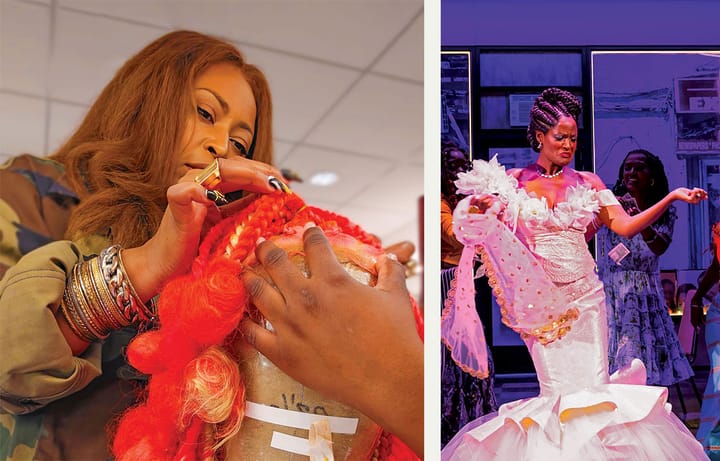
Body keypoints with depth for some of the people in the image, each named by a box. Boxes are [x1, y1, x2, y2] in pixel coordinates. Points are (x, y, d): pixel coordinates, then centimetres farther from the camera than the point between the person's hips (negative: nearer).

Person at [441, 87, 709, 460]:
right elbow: (480, 228, 1)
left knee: (594, 384, -1)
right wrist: (478, 207, -21)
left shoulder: (587, 183, 6)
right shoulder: (513, 181, 2)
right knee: (559, 388, -1)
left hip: (584, 296, 2)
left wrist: (672, 198, -13)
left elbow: (625, 225, -2)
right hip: (539, 300, -1)